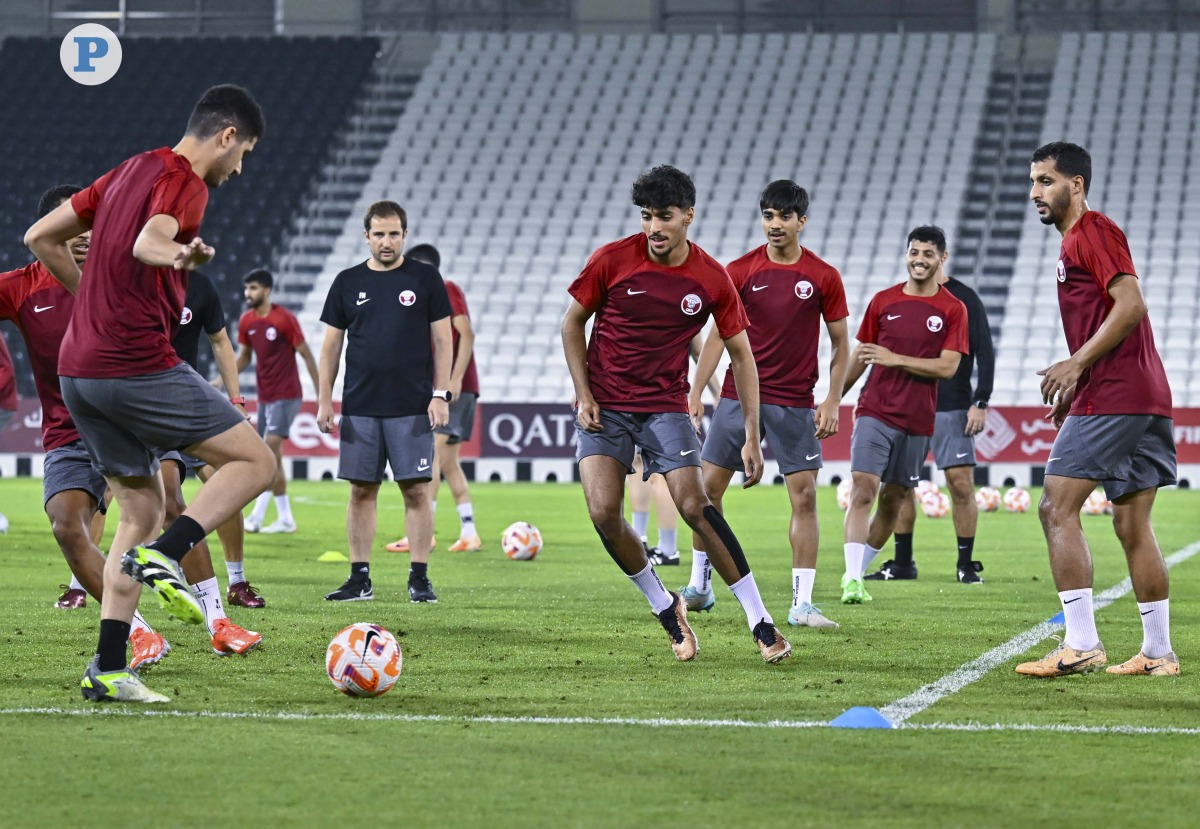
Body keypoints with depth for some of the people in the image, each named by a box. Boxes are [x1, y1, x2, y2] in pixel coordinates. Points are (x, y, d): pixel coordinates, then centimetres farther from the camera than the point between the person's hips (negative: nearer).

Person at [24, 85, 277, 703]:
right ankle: (163, 555, -17)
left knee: (142, 511, 14)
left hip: (77, 371, 9)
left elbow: (40, 237, 22)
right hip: (139, 367, -9)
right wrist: (181, 257, -43)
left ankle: (108, 670, 6)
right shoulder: (185, 182, -7)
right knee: (255, 461, 1)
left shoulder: (129, 171, 18)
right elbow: (147, 244, -27)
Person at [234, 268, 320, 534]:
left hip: (286, 396, -7)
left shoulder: (285, 318, -12)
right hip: (264, 398, 7)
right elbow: (244, 357, 17)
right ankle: (286, 518, 14)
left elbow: (306, 355, -7)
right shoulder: (246, 322, 6)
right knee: (273, 458, 8)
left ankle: (257, 516, -18)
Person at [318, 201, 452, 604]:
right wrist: (324, 400, 4)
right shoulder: (348, 282, 8)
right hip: (360, 407, 2)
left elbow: (442, 339, 3)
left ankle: (419, 578, 2)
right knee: (361, 491, 4)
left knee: (416, 490, -3)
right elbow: (332, 344, 11)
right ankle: (360, 580, 9)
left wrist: (440, 394, -6)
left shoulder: (425, 278, 3)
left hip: (412, 408, -2)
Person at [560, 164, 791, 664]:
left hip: (665, 406, -1)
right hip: (603, 406, 1)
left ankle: (760, 622, -7)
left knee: (695, 507, -16)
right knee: (604, 513, -15)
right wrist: (583, 395, -5)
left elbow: (741, 354, 2)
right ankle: (665, 609, 7)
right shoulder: (612, 260, -9)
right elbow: (573, 323, 5)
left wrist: (752, 436, -2)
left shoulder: (711, 280, -7)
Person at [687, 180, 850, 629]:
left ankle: (802, 604, -3)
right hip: (739, 395, 1)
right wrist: (695, 393, -1)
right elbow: (718, 336, 5)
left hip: (795, 403, -1)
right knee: (708, 486, 2)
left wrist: (833, 401, -5)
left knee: (804, 495, -7)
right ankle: (699, 587, 17)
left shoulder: (823, 276, -1)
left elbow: (840, 344, 5)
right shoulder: (740, 270, 1)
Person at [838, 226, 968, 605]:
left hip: (918, 421, 0)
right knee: (863, 489, -15)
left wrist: (895, 359, -17)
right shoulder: (883, 301, 5)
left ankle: (857, 572, 22)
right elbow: (859, 356, 14)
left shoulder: (953, 309, 0)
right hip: (875, 412, 0)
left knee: (893, 500, 8)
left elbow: (947, 367, -9)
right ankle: (852, 578, -20)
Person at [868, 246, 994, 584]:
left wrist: (980, 403, -10)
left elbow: (985, 352, -2)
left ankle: (967, 565, 1)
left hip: (952, 408, -4)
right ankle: (902, 562, 14)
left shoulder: (965, 299, -1)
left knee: (961, 483, -7)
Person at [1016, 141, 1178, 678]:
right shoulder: (1076, 242, 23)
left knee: (1057, 507, -10)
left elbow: (1130, 306, -18)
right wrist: (1075, 390, 21)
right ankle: (1159, 653, 11)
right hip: (1147, 399, 10)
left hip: (1112, 398, -10)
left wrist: (1077, 364, -17)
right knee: (1132, 525, 10)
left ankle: (1081, 644, -15)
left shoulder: (1093, 231, -7)